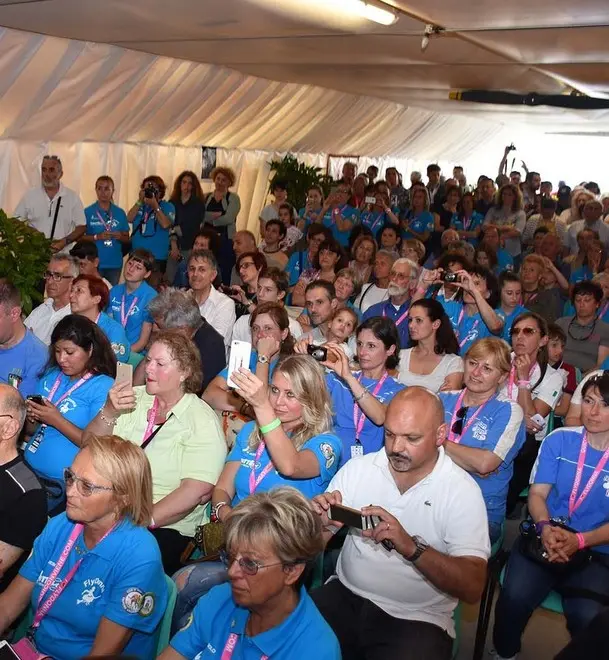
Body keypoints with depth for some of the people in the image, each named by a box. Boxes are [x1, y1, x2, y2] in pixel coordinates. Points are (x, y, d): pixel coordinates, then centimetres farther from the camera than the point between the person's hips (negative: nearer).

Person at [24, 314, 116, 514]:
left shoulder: (103, 387, -8)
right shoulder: (50, 377, 11)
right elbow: (32, 431, 18)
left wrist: (57, 420, -17)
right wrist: (31, 418, -4)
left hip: (62, 483, -6)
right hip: (28, 470, 6)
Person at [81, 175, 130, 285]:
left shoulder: (120, 213, 8)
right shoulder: (88, 212, 1)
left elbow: (127, 239, 12)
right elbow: (79, 237, -1)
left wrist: (120, 237, -10)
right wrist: (97, 237, -15)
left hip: (115, 263, 2)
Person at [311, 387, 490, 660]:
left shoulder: (462, 491, -9)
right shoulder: (357, 468, 0)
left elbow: (472, 587, -15)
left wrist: (412, 547, -30)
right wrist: (319, 523, -19)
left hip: (417, 619, -2)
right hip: (346, 597, 3)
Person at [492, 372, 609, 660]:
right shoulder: (559, 439, 3)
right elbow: (537, 493, 2)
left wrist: (579, 540, -20)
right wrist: (545, 528, -18)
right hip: (545, 537, 1)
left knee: (586, 617, -28)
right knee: (514, 598, -24)